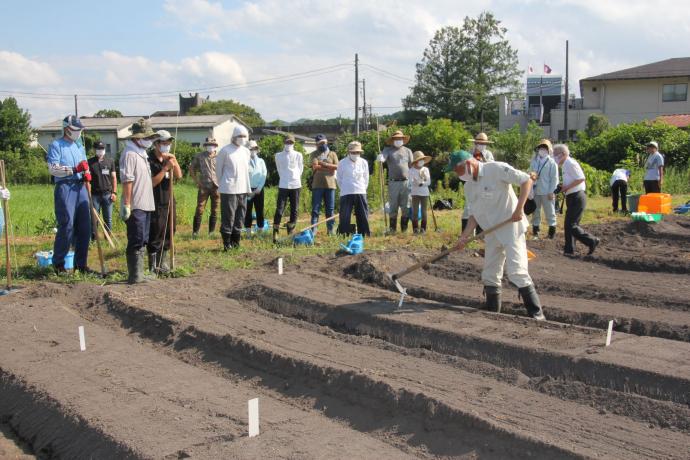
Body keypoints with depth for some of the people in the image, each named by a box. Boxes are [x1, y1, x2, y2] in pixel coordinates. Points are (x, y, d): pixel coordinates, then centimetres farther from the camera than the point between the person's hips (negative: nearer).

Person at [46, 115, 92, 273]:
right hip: (65, 187, -7)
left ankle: (80, 263, 13)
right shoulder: (56, 145, 0)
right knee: (67, 225, -12)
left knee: (85, 226, 4)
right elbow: (53, 169, -11)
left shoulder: (79, 146, 21)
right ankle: (58, 262, -1)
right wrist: (73, 170, -22)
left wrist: (87, 174, 5)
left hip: (80, 187, 7)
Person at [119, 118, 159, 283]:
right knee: (136, 242, -6)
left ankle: (138, 274, 22)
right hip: (135, 207, -10)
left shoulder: (142, 153, 17)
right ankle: (134, 276, 0)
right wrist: (126, 204, -22)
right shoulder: (130, 154, -13)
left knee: (142, 242, 14)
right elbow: (127, 180, -19)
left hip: (146, 205, 10)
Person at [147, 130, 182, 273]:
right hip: (156, 203, -8)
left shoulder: (168, 158, 13)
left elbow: (179, 176, 4)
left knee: (168, 233, 13)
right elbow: (152, 182, -18)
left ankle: (163, 262, 25)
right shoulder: (150, 160, -12)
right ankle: (153, 266, 4)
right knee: (155, 235, -4)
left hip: (169, 201, 8)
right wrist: (165, 168, -22)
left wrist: (174, 161, -9)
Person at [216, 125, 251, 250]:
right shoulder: (225, 151, -7)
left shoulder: (246, 151, 12)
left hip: (242, 190, 6)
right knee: (228, 217, -4)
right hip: (228, 190, -6)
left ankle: (235, 242, 19)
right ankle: (227, 243, 3)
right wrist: (222, 184, 4)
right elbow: (218, 169, 0)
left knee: (240, 217, 10)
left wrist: (247, 187, 15)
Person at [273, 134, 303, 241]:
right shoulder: (278, 156, 5)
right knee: (280, 209, -4)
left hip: (296, 185, 2)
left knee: (294, 209, 2)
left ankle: (291, 232, 6)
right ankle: (275, 232, -3)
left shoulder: (298, 155, 7)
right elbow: (279, 170, 12)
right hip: (283, 185, -1)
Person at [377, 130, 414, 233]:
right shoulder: (388, 150, 7)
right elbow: (382, 157, -13)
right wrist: (380, 158, -38)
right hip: (393, 182, -2)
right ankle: (392, 228, 8)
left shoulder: (407, 151, 15)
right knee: (393, 207, 1)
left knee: (406, 207, 2)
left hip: (406, 182, 2)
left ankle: (404, 228, 11)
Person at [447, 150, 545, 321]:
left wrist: (519, 209, -21)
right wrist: (464, 237, 2)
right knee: (489, 276, 10)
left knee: (517, 272, -14)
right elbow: (474, 215, 13)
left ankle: (537, 313, -8)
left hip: (511, 228, -8)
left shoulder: (496, 169, -14)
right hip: (491, 234, 8)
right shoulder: (469, 186, 9)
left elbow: (526, 180, -14)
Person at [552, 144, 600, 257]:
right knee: (568, 225, 11)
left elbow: (581, 178, -23)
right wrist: (563, 188, 7)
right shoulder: (566, 165, 15)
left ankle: (592, 241, 1)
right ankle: (569, 250, 15)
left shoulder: (570, 164, -15)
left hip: (576, 198, -10)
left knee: (571, 225, -9)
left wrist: (567, 187, -19)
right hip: (573, 198, 10)